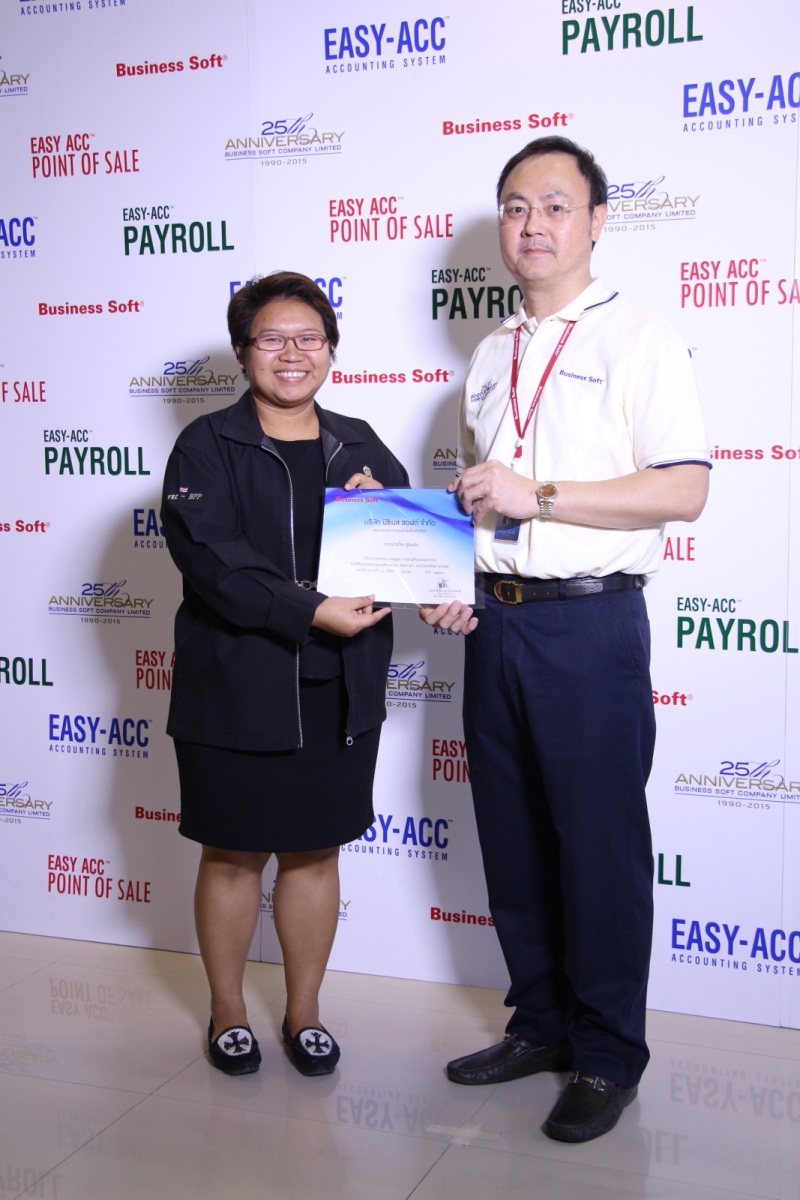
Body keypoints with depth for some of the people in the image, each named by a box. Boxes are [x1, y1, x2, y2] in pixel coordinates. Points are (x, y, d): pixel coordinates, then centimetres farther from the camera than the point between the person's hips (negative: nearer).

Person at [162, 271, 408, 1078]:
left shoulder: (360, 447, 11)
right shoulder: (206, 446, -2)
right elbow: (210, 555, -16)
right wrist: (309, 611, -25)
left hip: (339, 689, 3)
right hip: (235, 685, -3)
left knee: (315, 853, 13)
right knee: (233, 855, 9)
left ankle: (304, 1011, 30)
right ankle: (227, 1012, 29)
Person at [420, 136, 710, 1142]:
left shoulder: (636, 337, -5)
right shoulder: (492, 356, 16)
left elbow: (684, 491, -14)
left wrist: (535, 495, -17)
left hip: (589, 623, -6)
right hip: (492, 619, 7)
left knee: (599, 842, 2)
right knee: (512, 836, 13)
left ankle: (608, 1057, 18)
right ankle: (540, 1023, 30)